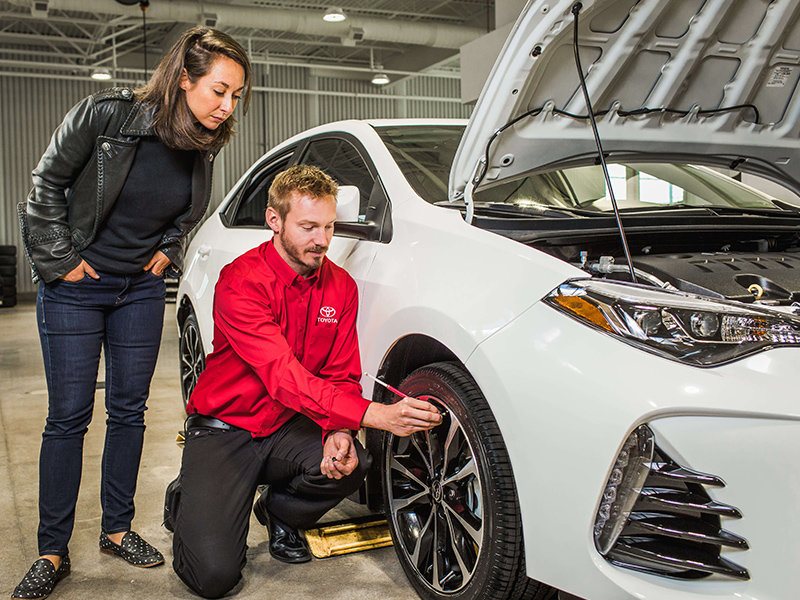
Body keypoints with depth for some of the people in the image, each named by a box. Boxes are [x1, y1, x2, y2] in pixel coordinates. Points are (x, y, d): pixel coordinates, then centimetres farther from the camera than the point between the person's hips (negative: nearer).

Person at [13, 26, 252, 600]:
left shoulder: (202, 147, -5)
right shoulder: (106, 114, -19)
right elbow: (46, 187, -9)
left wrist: (169, 252, 1)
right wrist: (61, 261, -9)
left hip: (142, 289, 4)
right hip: (75, 287, -4)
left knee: (129, 411, 9)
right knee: (68, 417, 0)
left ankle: (117, 529, 25)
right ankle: (52, 553, 12)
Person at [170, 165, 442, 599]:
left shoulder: (341, 287, -3)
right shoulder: (241, 282, -21)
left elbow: (343, 376, 1)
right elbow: (284, 376, -32)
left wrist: (339, 431, -22)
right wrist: (377, 415, -43)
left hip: (289, 428, 5)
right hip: (223, 429, -4)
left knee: (351, 463, -27)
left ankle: (280, 513, 8)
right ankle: (186, 500, 19)